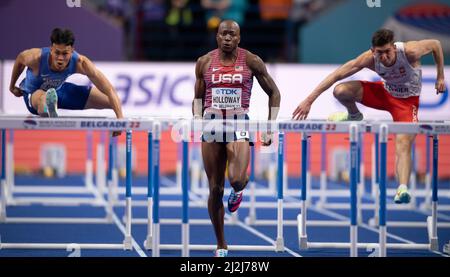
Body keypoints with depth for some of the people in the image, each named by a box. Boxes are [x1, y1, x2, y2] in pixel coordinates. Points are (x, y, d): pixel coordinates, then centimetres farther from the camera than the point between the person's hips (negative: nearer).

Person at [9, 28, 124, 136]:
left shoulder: (80, 63, -32)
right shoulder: (36, 58, -34)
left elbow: (109, 90, -33)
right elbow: (20, 59, -8)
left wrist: (120, 118, -43)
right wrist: (12, 86, 7)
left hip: (59, 90, 4)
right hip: (33, 94, -4)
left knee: (109, 100, -2)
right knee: (43, 98, -45)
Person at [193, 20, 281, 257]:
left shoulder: (251, 61, 0)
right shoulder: (204, 62, 5)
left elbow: (273, 93, 8)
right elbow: (198, 97, 15)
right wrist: (197, 119, -3)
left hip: (239, 124, -2)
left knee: (237, 180, -25)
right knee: (215, 189, 3)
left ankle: (239, 190, 17)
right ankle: (221, 245, 16)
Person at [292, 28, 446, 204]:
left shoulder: (409, 51, -32)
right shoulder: (369, 59, -26)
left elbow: (435, 44, -13)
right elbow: (337, 75, -25)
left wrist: (440, 77, -6)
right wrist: (310, 100, -30)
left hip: (407, 100, -3)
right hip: (385, 92, 3)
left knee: (403, 143, -25)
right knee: (341, 91, -18)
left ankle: (403, 189, -32)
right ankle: (354, 115, 15)